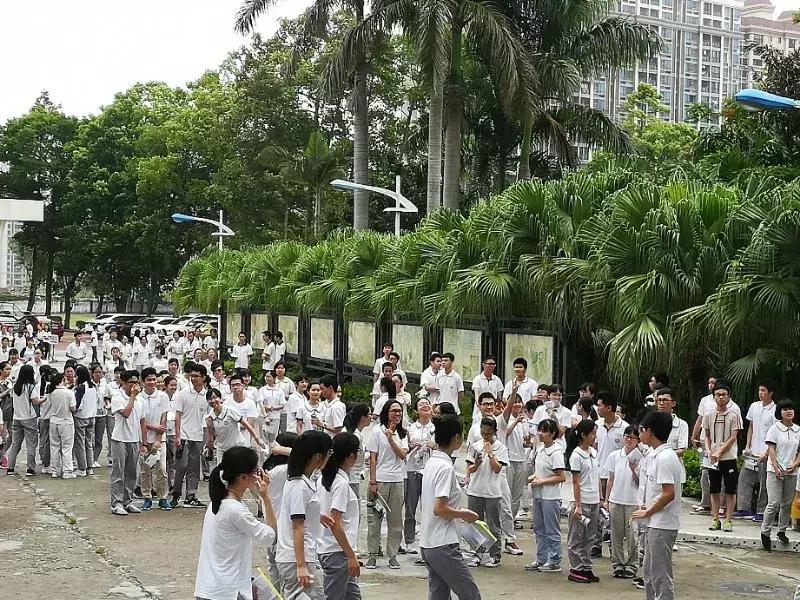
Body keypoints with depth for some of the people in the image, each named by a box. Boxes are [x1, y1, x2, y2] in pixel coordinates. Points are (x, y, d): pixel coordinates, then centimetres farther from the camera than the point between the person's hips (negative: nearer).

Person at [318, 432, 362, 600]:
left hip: (326, 547, 9)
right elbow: (335, 524, -22)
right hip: (337, 553, -9)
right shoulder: (341, 484, -19)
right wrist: (351, 556, -19)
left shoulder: (325, 478, 8)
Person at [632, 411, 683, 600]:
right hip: (655, 524, 10)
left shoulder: (665, 457, -19)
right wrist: (648, 508, 12)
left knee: (661, 576, -3)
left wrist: (647, 513, -14)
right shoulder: (656, 455, 12)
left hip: (662, 525, -10)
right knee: (649, 572, 19)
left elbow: (669, 494, -24)